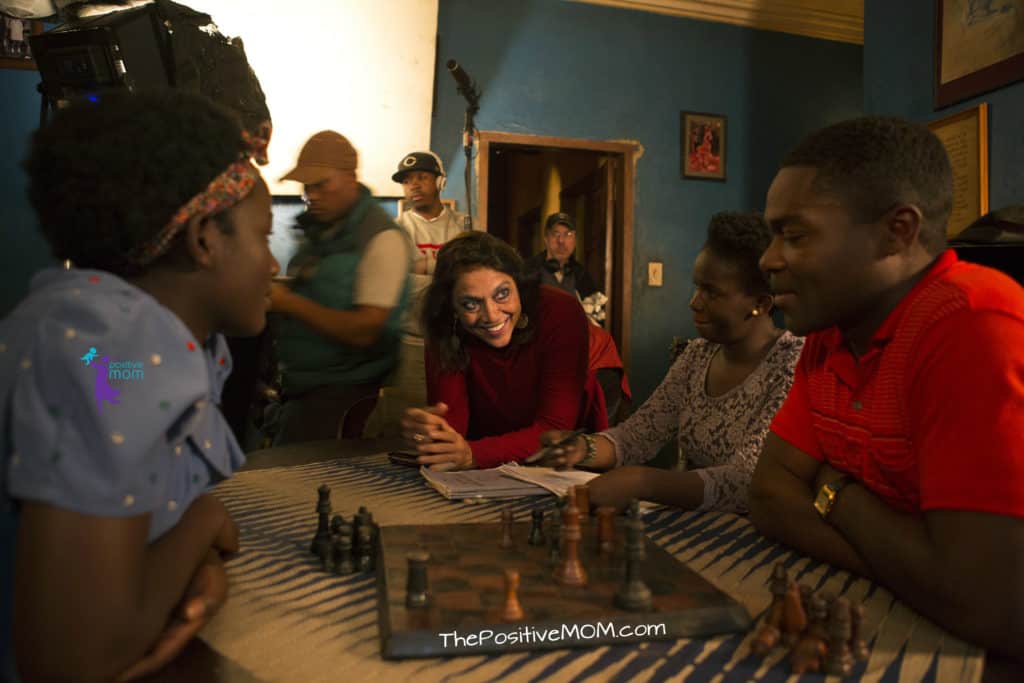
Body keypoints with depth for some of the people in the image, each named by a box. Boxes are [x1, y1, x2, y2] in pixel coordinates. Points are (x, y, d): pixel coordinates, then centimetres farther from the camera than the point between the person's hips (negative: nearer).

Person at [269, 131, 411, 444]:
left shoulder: (382, 238, -17)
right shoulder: (318, 228, 8)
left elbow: (364, 332, -22)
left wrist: (289, 302, -22)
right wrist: (274, 293, 0)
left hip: (342, 394, -7)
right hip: (297, 384, 8)